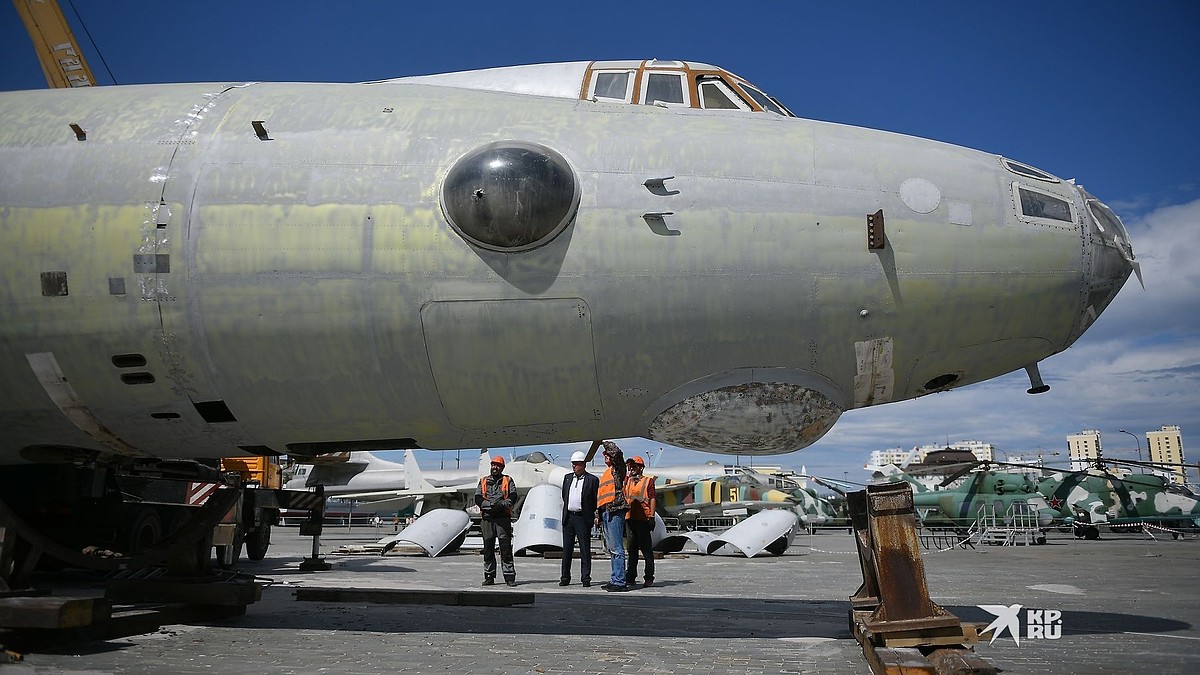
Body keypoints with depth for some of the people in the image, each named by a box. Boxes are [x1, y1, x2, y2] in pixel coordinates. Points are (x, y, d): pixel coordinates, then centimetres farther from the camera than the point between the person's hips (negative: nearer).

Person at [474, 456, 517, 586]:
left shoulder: (508, 481, 11)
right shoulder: (483, 481, 14)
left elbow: (512, 497, -2)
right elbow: (478, 499, 2)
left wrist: (501, 505, -18)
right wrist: (492, 505, -13)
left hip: (503, 518, -2)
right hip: (487, 518, 2)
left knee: (506, 547, -5)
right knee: (488, 548, 4)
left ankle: (509, 576, -3)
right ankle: (489, 576, 12)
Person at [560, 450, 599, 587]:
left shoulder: (592, 480, -3)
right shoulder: (567, 478, 13)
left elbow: (596, 500, 0)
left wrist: (589, 512, 1)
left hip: (583, 518, -4)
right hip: (568, 517, 5)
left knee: (585, 550, -1)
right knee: (567, 549, 8)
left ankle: (586, 578, 4)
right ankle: (565, 577, 14)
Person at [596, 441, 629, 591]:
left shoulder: (617, 470, -2)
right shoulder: (607, 472, 23)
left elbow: (617, 454, -23)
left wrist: (609, 445, -7)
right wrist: (600, 516, 26)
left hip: (615, 511, -10)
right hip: (606, 511, 10)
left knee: (616, 548, -11)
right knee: (612, 548, 12)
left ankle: (619, 581, -11)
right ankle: (615, 579, 18)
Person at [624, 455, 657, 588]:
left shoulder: (648, 480, 3)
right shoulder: (627, 480, 19)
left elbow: (652, 499, -1)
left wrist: (652, 517, -10)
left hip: (643, 519, -5)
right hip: (629, 518, 5)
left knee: (646, 549, -2)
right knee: (632, 549, 10)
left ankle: (649, 579, 1)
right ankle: (630, 578, 15)